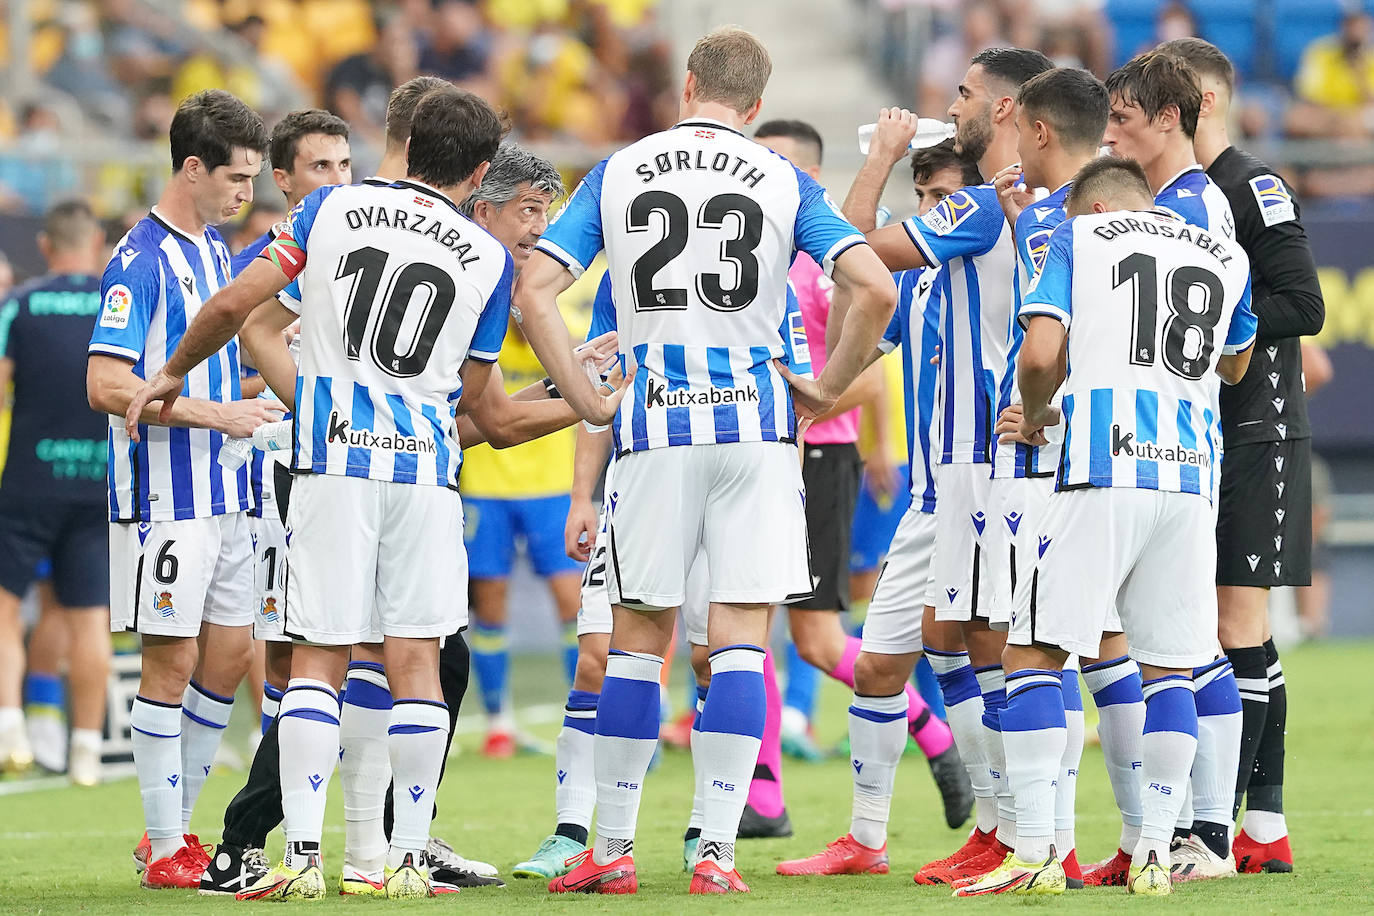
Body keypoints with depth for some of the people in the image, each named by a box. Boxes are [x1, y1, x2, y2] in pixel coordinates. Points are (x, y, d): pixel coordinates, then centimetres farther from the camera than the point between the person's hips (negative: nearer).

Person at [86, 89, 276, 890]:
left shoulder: (217, 251, 14)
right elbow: (108, 385, -21)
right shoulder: (142, 261, -13)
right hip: (166, 495, -8)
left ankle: (179, 828, 18)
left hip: (223, 494, 8)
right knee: (173, 662, -5)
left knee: (230, 654, 8)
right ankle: (165, 852, 1)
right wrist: (215, 414, -21)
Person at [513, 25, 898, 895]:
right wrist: (828, 389, 4)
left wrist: (586, 398, 5)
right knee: (741, 635, -1)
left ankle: (613, 848, 12)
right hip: (756, 421, -1)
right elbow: (875, 289, -8)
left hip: (655, 427, 1)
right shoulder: (786, 183, 3)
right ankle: (717, 849, -7)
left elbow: (535, 290, 0)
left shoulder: (618, 173, 7)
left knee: (641, 634, 10)